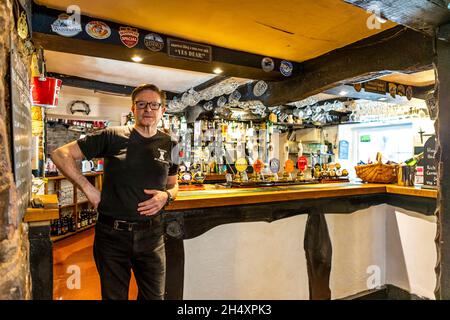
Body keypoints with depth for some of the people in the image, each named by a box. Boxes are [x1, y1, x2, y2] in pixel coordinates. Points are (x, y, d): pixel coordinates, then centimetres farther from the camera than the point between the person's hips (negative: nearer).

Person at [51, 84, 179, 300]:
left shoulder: (169, 145, 3)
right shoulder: (112, 136, -6)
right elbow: (61, 154, -3)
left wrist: (166, 196, -8)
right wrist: (88, 189, -11)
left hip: (151, 234, 2)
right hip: (112, 233, -2)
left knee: (154, 295, 15)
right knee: (114, 295, 18)